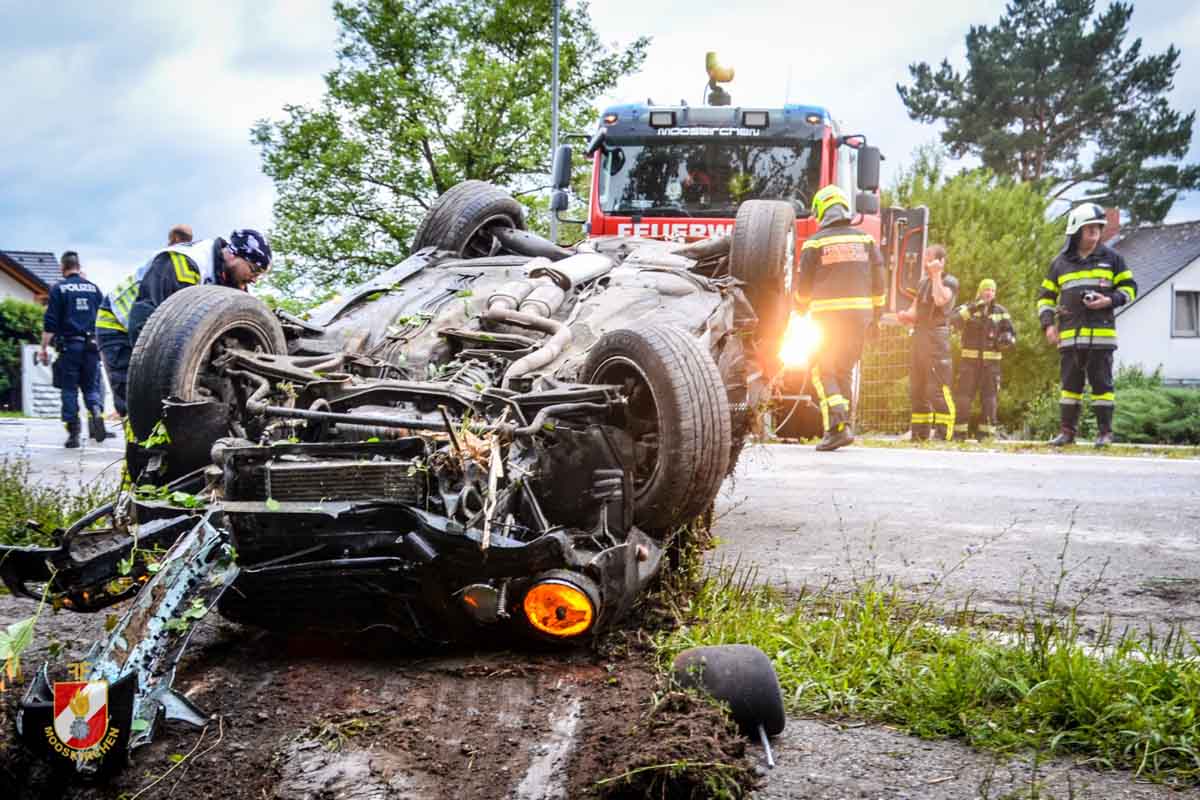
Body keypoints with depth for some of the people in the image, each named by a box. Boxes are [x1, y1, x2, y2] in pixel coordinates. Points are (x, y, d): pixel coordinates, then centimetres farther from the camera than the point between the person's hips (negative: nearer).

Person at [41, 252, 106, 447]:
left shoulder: (59, 289, -2)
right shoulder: (94, 288, 9)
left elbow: (50, 323, -5)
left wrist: (44, 347, -2)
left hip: (69, 345, -3)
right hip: (91, 346, 3)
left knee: (69, 389, 4)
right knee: (91, 386, 12)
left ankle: (73, 433, 3)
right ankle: (97, 412, -16)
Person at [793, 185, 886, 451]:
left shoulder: (815, 243, -3)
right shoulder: (865, 240, 8)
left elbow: (802, 285, 2)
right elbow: (879, 281, 9)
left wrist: (800, 311, 20)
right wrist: (875, 315, 17)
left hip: (827, 318, -4)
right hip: (859, 315, 4)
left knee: (823, 372, 1)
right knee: (843, 371, 15)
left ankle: (837, 426, -15)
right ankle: (841, 425, 14)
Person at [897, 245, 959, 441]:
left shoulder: (949, 281, 0)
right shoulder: (923, 282, 21)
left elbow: (940, 300, -20)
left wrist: (937, 274, -13)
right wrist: (906, 316, 2)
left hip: (937, 336, -8)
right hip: (919, 336, 8)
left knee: (938, 387, -14)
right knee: (917, 387, 7)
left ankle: (943, 433, -14)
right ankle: (920, 432, 12)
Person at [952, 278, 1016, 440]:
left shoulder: (1001, 312, 7)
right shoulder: (968, 307, 4)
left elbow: (1011, 335, 7)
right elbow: (954, 320, -15)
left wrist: (1007, 339, -17)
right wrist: (972, 308, -27)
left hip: (991, 361, 1)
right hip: (969, 360, -1)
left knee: (989, 397, 0)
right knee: (963, 396, -2)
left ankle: (986, 433, 5)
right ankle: (959, 432, 3)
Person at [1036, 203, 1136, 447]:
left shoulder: (1111, 258, 7)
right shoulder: (1060, 262, 11)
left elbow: (1129, 288, 10)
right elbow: (1046, 296, 16)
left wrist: (1110, 300, -9)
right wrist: (1048, 324, 3)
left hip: (1101, 333, -2)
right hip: (1070, 335, 2)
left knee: (1101, 383, 0)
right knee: (1070, 383, 6)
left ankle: (1105, 432, 5)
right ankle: (1067, 431, 11)